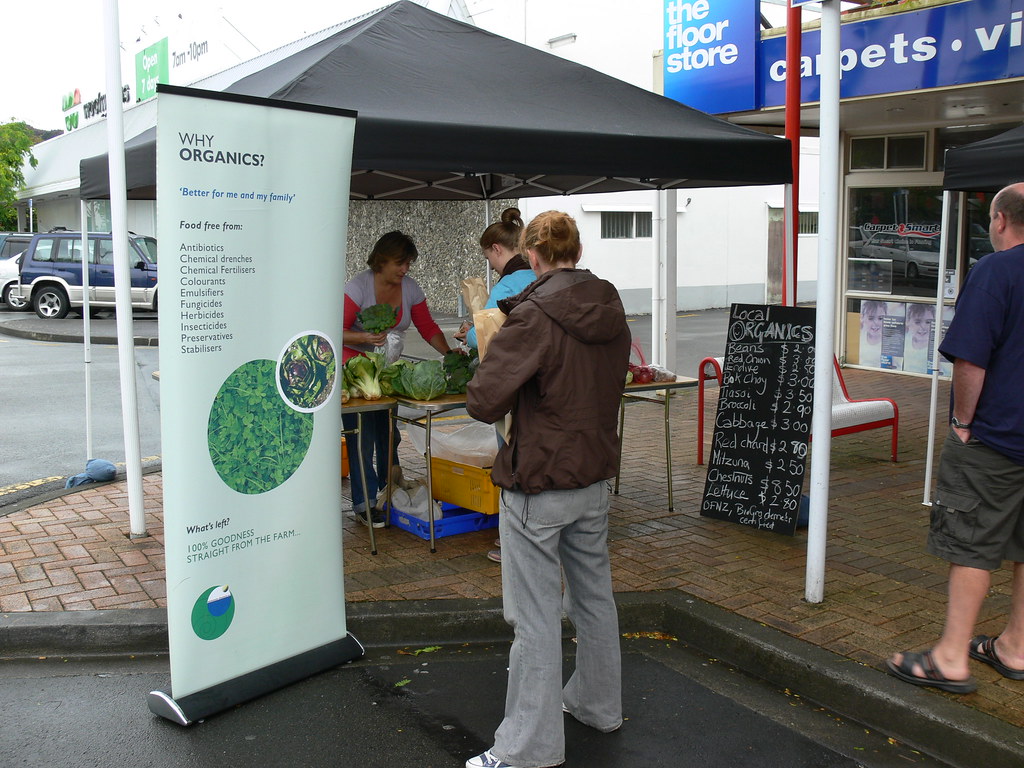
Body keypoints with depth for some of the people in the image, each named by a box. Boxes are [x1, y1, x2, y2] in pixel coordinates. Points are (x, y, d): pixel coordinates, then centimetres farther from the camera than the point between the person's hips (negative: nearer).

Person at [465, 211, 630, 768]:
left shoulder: (533, 318, -20)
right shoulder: (612, 312, 3)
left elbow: (483, 402, -22)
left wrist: (491, 357, -2)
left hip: (538, 485, -8)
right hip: (596, 476, 8)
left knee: (536, 617, 2)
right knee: (594, 596, 22)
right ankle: (598, 705, 40)